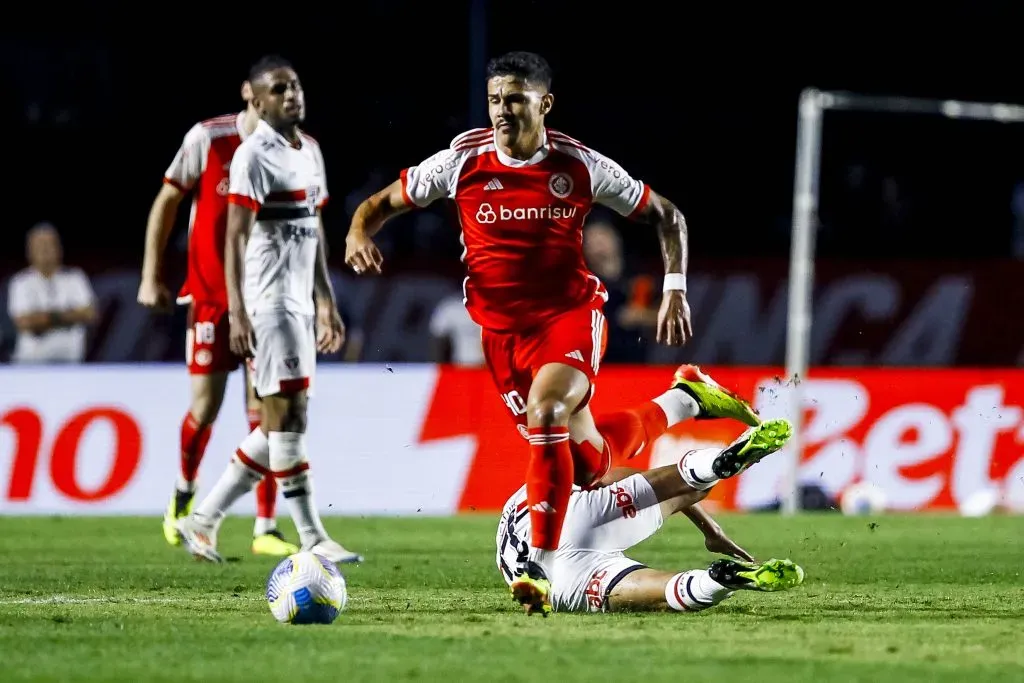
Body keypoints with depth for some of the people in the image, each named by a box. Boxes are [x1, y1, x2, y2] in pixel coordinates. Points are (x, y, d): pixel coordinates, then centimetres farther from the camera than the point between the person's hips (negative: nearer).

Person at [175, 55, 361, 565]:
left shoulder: (310, 151, 16)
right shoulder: (254, 156, -11)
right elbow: (235, 238, -15)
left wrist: (326, 302, 21)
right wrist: (237, 312, -22)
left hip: (300, 302, 9)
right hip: (269, 302, -9)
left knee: (277, 428, 10)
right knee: (289, 416, -8)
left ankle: (203, 519, 17)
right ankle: (312, 539, -6)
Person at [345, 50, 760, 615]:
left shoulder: (581, 166, -8)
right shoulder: (462, 162, -6)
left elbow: (666, 215, 5)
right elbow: (382, 202, 5)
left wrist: (675, 289, -5)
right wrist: (359, 234, -17)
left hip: (570, 317, -3)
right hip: (503, 330, 3)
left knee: (544, 413, -33)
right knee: (590, 464, 7)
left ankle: (540, 568, -29)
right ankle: (683, 400, 38)